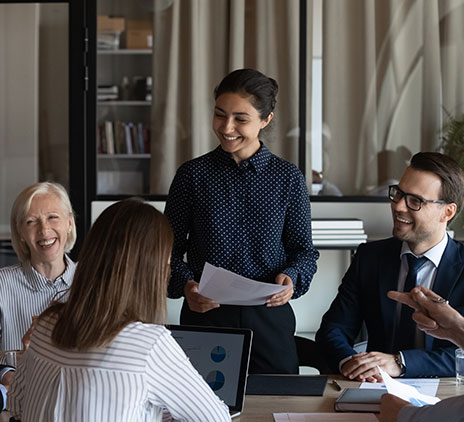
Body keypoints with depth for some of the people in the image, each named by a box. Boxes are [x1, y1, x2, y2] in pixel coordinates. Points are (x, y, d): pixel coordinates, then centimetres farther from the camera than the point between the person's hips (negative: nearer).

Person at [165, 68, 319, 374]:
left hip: (269, 316, 1)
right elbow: (171, 248, 4)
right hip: (204, 315, 0)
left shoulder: (288, 178, 3)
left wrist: (292, 277, -13)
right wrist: (185, 285, -15)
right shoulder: (193, 175, 2)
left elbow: (303, 248, 7)